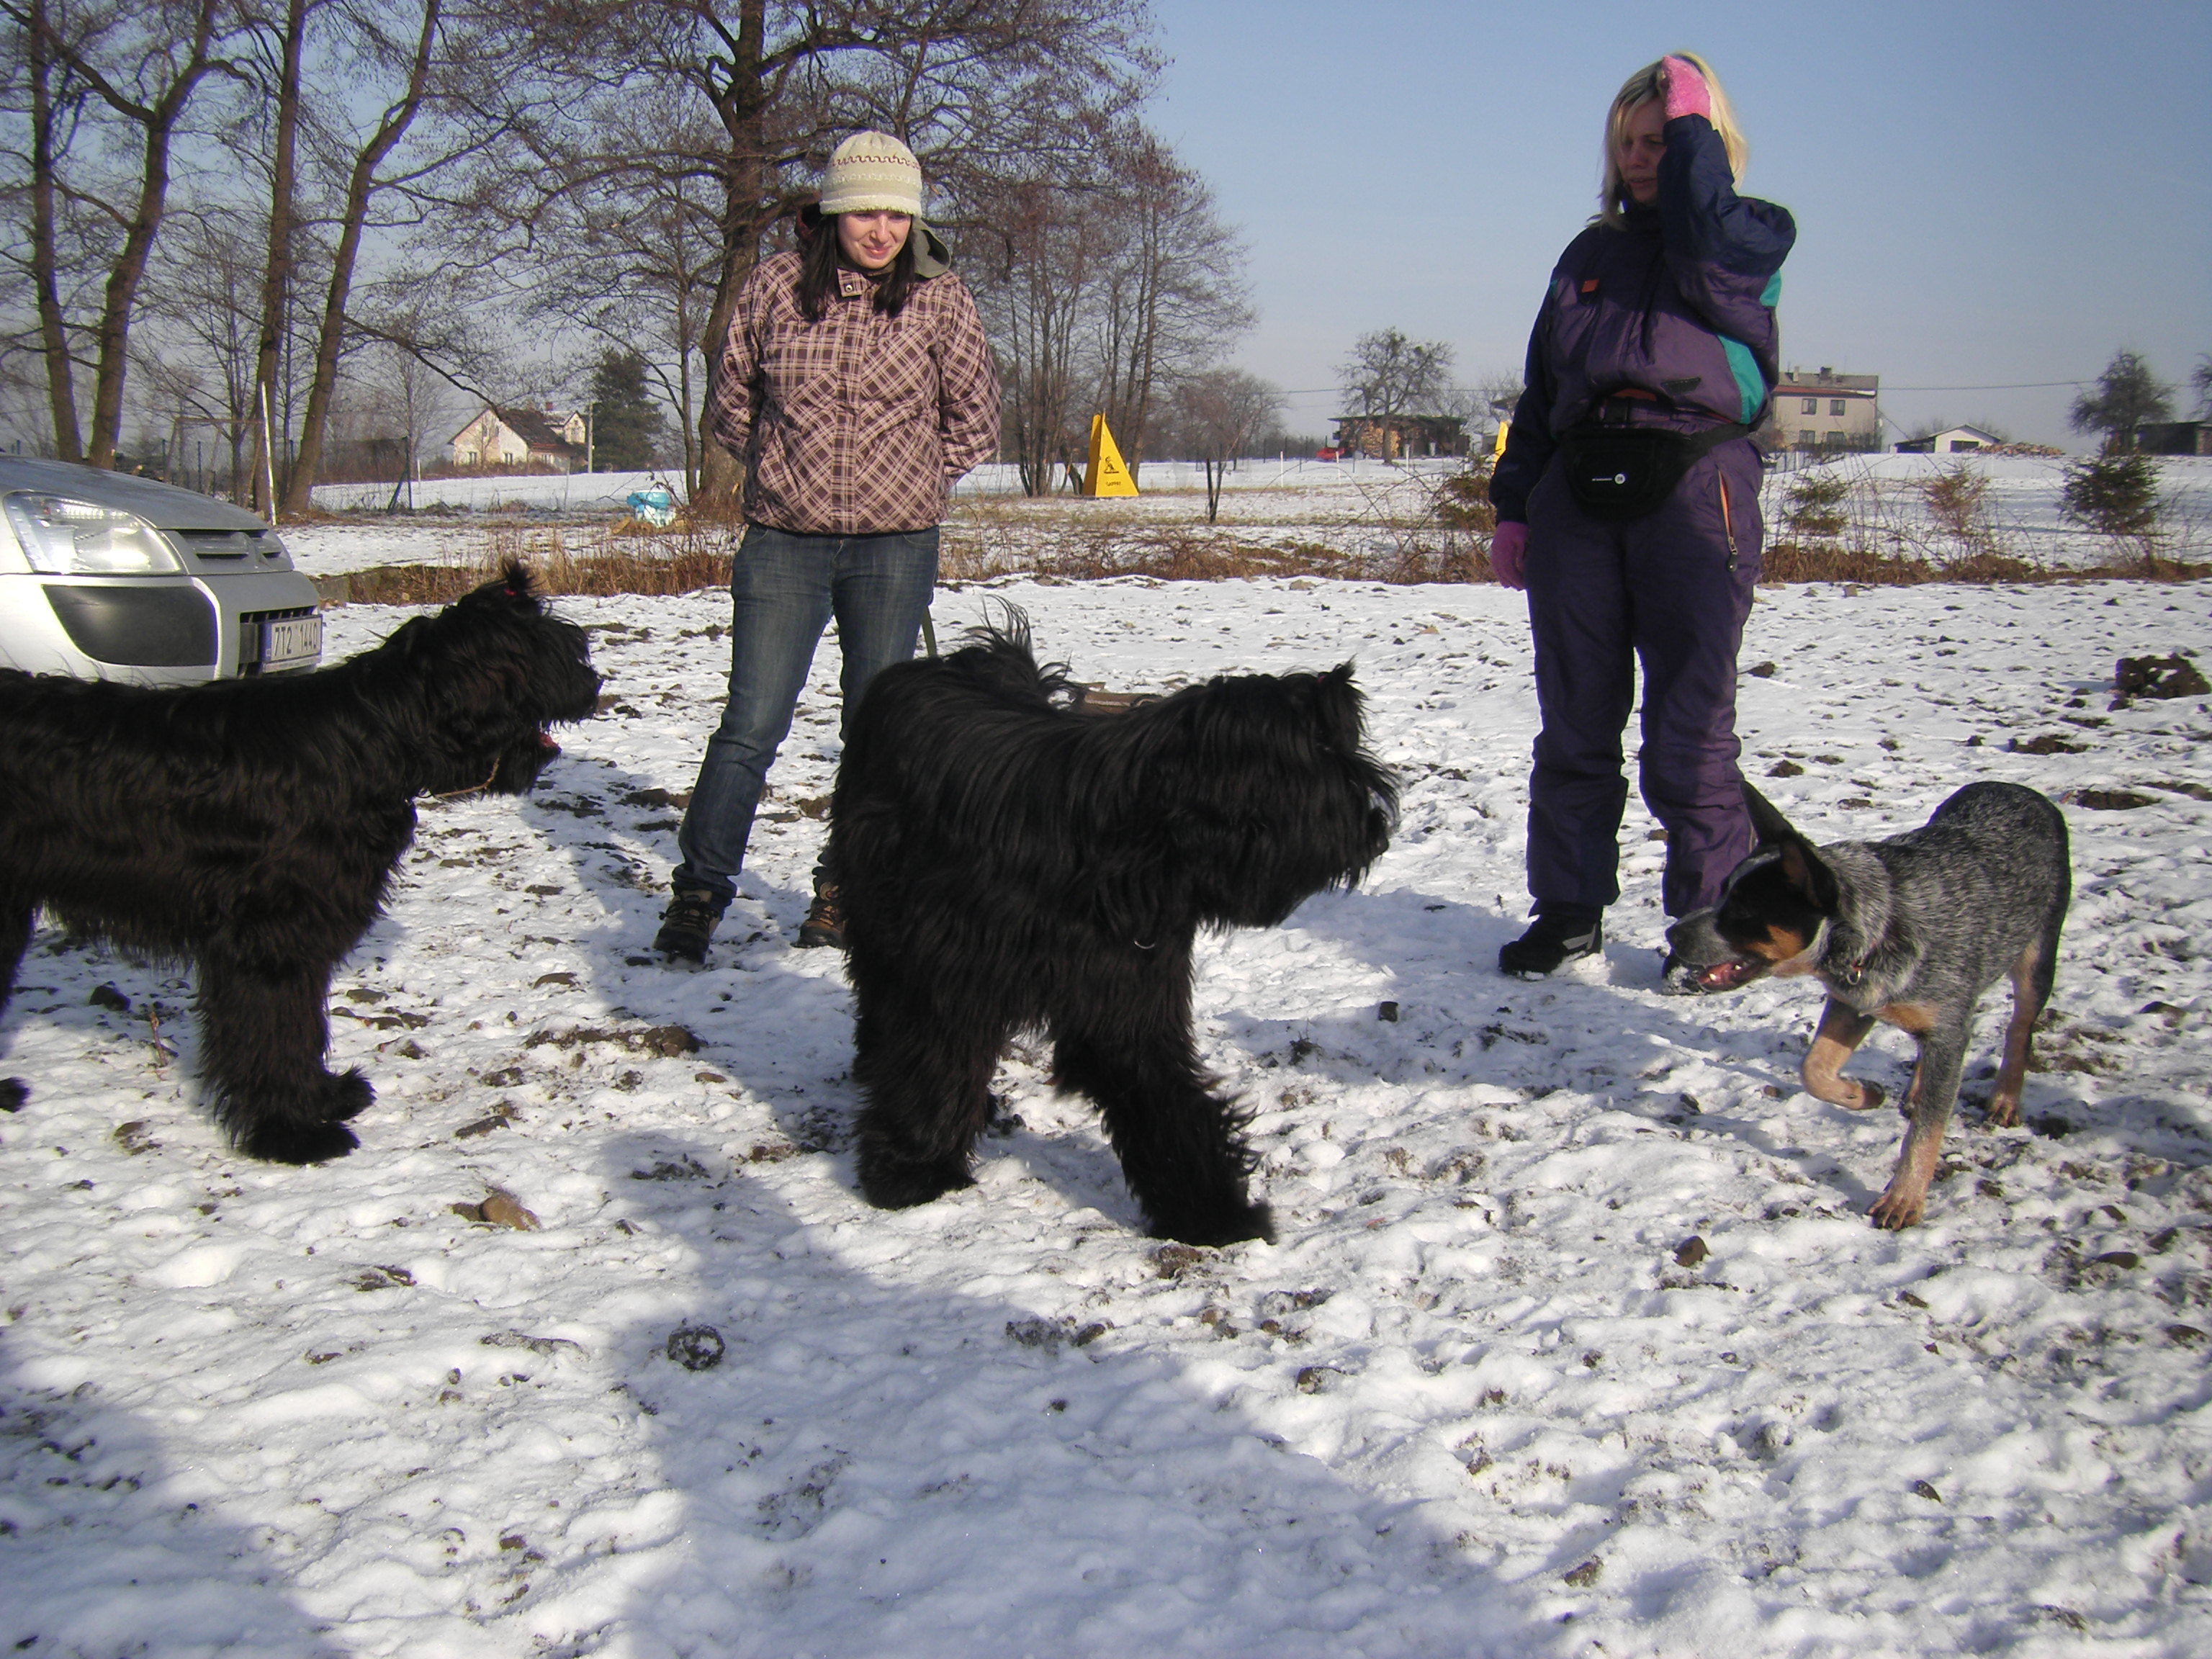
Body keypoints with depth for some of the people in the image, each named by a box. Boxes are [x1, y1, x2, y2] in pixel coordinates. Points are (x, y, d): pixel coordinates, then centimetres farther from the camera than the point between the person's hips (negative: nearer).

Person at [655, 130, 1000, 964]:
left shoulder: (939, 298, -2)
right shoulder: (776, 284, 0)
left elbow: (975, 421, 7)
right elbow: (731, 402, 11)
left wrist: (908, 484, 3)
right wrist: (787, 473, 8)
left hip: (895, 549, 1)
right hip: (783, 541, 0)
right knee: (751, 724, -3)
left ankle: (845, 890, 23)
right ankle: (699, 891, 7)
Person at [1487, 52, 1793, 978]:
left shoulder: (1754, 232, 12)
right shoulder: (1590, 254, 23)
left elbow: (1709, 257, -13)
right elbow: (1539, 390, 21)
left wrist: (1693, 124, -2)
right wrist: (1511, 507, 11)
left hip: (1695, 490, -4)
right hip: (1576, 493, 4)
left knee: (1689, 728, -6)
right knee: (1573, 722, 5)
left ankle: (1713, 920, 4)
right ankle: (1569, 910, 12)